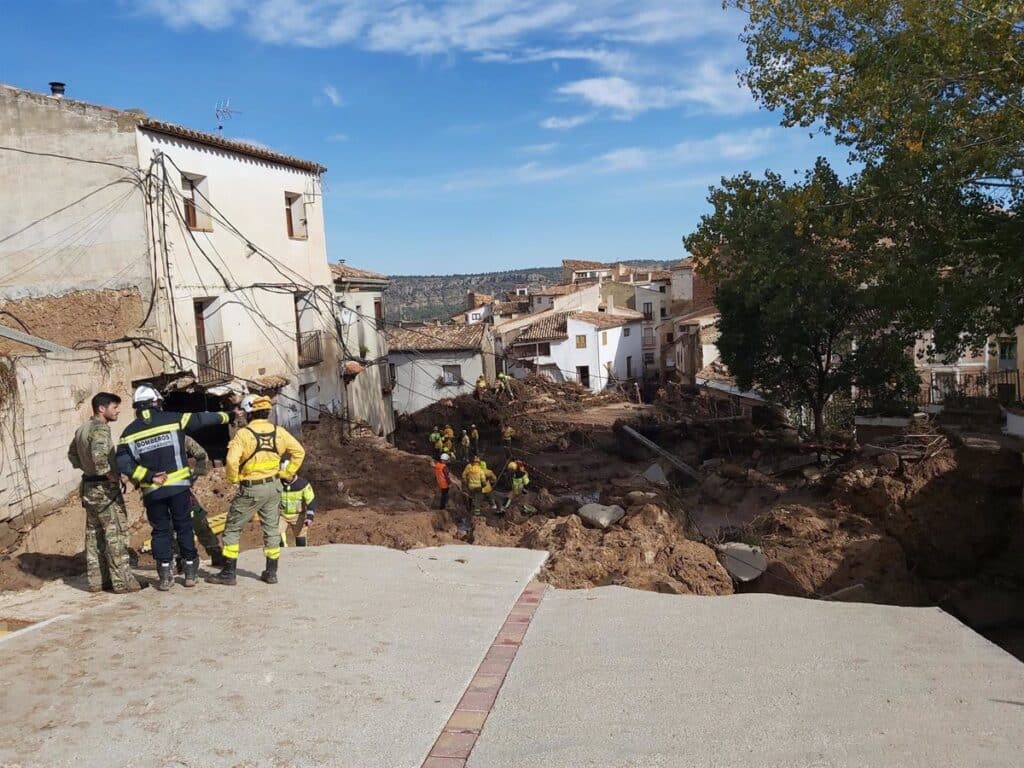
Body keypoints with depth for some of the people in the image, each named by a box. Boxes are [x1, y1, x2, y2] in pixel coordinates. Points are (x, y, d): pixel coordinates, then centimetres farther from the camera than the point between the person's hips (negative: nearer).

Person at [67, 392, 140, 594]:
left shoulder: (82, 429, 11)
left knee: (94, 534, 14)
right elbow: (99, 455, -33)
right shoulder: (100, 428, -17)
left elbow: (72, 453, 25)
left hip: (88, 487, 9)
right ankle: (122, 581, -2)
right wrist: (111, 475, -22)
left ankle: (96, 580, 21)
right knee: (116, 534, -5)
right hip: (105, 488, -9)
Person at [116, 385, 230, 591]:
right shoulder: (174, 419, -4)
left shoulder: (129, 433, 0)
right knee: (184, 527, 11)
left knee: (160, 531, 12)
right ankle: (190, 571, 16)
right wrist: (223, 416, 23)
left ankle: (164, 576, 10)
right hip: (179, 486, -1)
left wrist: (149, 476, -5)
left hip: (152, 490, 1)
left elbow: (123, 464, -7)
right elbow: (201, 419, 9)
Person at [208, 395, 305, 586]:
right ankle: (271, 572, 19)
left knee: (232, 529, 8)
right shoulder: (279, 432, 0)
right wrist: (287, 474, 9)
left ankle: (228, 573, 9)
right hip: (273, 487, 5)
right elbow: (299, 451, 4)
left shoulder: (243, 434, -14)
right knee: (271, 529, 14)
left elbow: (232, 460, -23)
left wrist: (233, 479, -5)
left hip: (251, 490, -5)